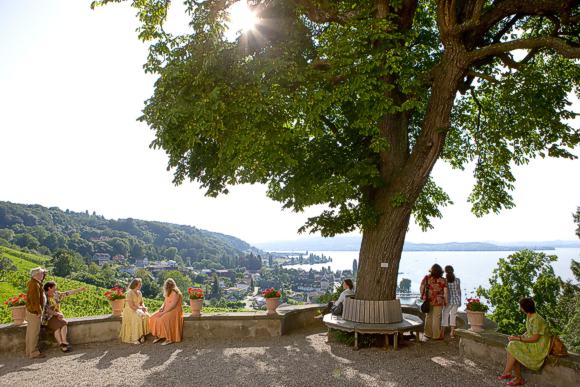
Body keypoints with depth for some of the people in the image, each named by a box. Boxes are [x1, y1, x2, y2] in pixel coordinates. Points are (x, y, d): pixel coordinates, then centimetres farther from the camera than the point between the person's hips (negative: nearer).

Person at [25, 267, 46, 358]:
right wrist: (39, 311, -19)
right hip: (34, 312, -10)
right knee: (34, 333, -4)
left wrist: (44, 275, 12)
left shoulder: (32, 282, 9)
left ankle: (29, 351, 24)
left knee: (30, 332, 15)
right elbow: (35, 299, -23)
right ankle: (34, 353, 2)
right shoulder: (35, 285, -21)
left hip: (31, 311, 10)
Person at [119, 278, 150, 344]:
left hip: (138, 310, 7)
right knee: (138, 317, -34)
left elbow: (141, 303, 14)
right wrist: (140, 308, -18)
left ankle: (141, 335, -18)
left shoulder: (139, 293, 9)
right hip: (130, 310, -6)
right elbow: (131, 306, -20)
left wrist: (143, 307, -7)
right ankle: (135, 338, -28)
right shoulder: (130, 293, -15)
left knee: (146, 316, -23)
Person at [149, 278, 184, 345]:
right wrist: (162, 307, -1)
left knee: (163, 320, -32)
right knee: (153, 318, -9)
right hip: (167, 311, 9)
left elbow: (173, 305, -22)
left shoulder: (175, 293, -15)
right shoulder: (168, 293, 16)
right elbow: (165, 302, 20)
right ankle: (157, 336, -4)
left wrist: (164, 312, -22)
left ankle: (169, 339, -23)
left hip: (174, 311, -9)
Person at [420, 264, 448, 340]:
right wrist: (446, 301, 3)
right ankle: (436, 335, 13)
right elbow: (445, 292, -9)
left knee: (428, 316, 16)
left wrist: (423, 296, 13)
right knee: (436, 318, 7)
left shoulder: (427, 278, -5)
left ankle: (428, 333, 21)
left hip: (428, 300, 2)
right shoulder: (443, 280, -10)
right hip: (438, 301, -2)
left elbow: (421, 288, -1)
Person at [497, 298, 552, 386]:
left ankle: (507, 373, -6)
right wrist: (519, 337, -1)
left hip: (540, 346, -8)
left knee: (513, 347, -19)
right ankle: (518, 378, -5)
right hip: (532, 344, 8)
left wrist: (518, 338, -21)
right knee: (514, 352, -11)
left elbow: (535, 338, -25)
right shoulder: (529, 317, 5)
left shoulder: (536, 319, -24)